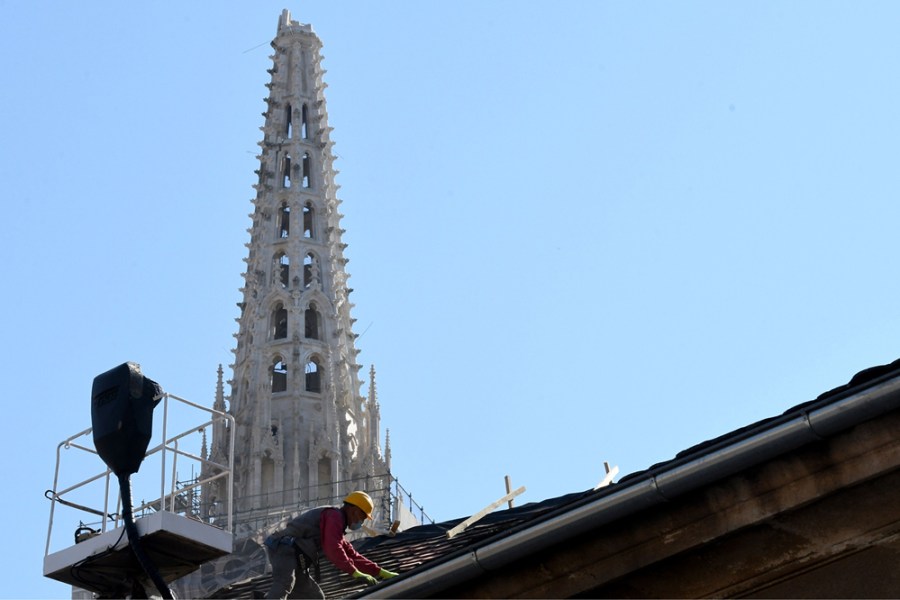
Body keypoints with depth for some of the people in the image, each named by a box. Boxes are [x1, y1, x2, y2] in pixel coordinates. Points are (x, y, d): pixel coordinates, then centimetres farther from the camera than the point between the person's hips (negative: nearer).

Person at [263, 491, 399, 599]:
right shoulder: (335, 515, -4)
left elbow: (352, 555, 33)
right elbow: (333, 549, -19)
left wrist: (381, 572, 28)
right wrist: (355, 573, -18)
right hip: (285, 549, -11)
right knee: (282, 586, -34)